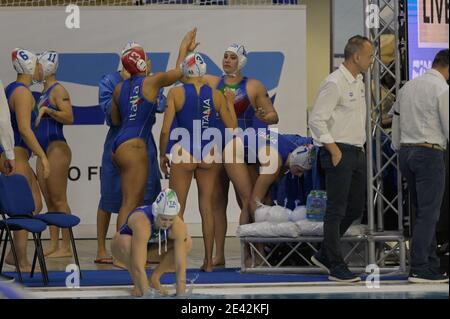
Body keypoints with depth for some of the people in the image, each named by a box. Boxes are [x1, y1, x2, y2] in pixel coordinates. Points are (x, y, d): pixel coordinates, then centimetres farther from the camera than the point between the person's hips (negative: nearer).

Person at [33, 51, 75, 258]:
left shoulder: (58, 90, -9)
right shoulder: (44, 92, 18)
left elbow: (69, 118, -21)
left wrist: (46, 109, -22)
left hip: (57, 148, -9)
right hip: (44, 150, 9)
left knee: (58, 200, -8)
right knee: (49, 201, 8)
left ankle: (66, 247, -5)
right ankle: (54, 245, 11)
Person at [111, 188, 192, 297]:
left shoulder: (179, 226, -30)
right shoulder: (142, 222, -41)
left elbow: (181, 265, -31)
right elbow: (138, 267, -44)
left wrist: (181, 295, -38)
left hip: (152, 246, 3)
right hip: (122, 247, -3)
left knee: (187, 242, -19)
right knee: (127, 242, -39)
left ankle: (154, 278, -3)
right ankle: (137, 283, -13)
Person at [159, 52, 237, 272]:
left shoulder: (176, 93, -5)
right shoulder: (216, 95, 1)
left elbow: (165, 130, -8)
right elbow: (232, 128, 3)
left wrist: (162, 155, 5)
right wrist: (230, 103, 17)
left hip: (183, 153, -2)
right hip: (210, 153, 2)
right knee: (207, 207, 9)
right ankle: (208, 261, 11)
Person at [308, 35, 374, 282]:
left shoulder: (358, 83, 15)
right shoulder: (334, 83, -14)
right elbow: (316, 120, -18)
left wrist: (360, 148, 15)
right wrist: (334, 150, -17)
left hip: (357, 152, 10)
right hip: (339, 153, -10)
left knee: (356, 208, 13)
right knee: (336, 211, -4)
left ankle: (324, 255, 25)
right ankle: (336, 267, 3)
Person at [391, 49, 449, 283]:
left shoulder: (408, 86, 12)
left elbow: (396, 123, 17)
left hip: (406, 152, 8)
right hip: (430, 153, -8)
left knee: (423, 211, 14)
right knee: (428, 213, -5)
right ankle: (419, 269, -6)